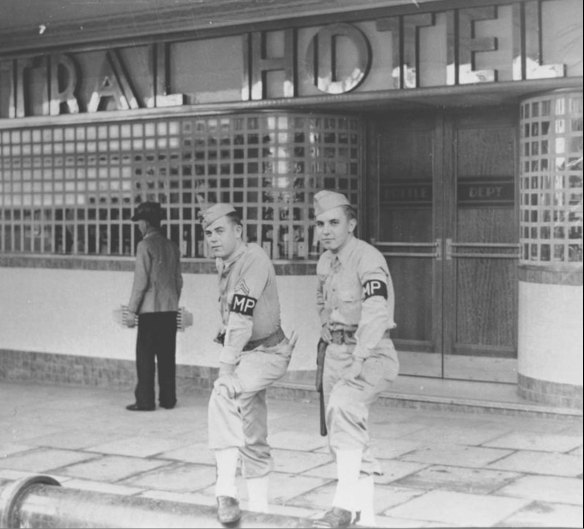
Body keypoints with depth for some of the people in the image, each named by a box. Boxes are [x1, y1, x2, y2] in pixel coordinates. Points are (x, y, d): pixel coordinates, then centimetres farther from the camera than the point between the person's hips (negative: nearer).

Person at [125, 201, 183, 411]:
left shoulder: (145, 245, -10)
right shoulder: (172, 246, 10)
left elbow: (141, 281, -13)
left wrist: (131, 310, -8)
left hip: (150, 309, -6)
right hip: (170, 309, 6)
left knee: (145, 356, 0)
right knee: (167, 355, 10)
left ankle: (145, 401, 0)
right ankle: (168, 399, 13)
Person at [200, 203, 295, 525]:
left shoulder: (254, 259, -20)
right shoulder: (223, 262, 8)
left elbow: (241, 319, -27)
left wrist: (226, 370, -30)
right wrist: (228, 364, 11)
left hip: (268, 352, -9)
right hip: (244, 353, 9)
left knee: (223, 396, -31)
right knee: (251, 434, 13)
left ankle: (226, 492, -33)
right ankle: (258, 505, 25)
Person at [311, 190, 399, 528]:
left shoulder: (368, 259, -16)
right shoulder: (325, 263, 10)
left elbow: (376, 311, -30)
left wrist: (360, 358, -39)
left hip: (372, 354, -9)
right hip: (336, 354, 9)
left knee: (344, 405, -35)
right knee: (343, 438, 11)